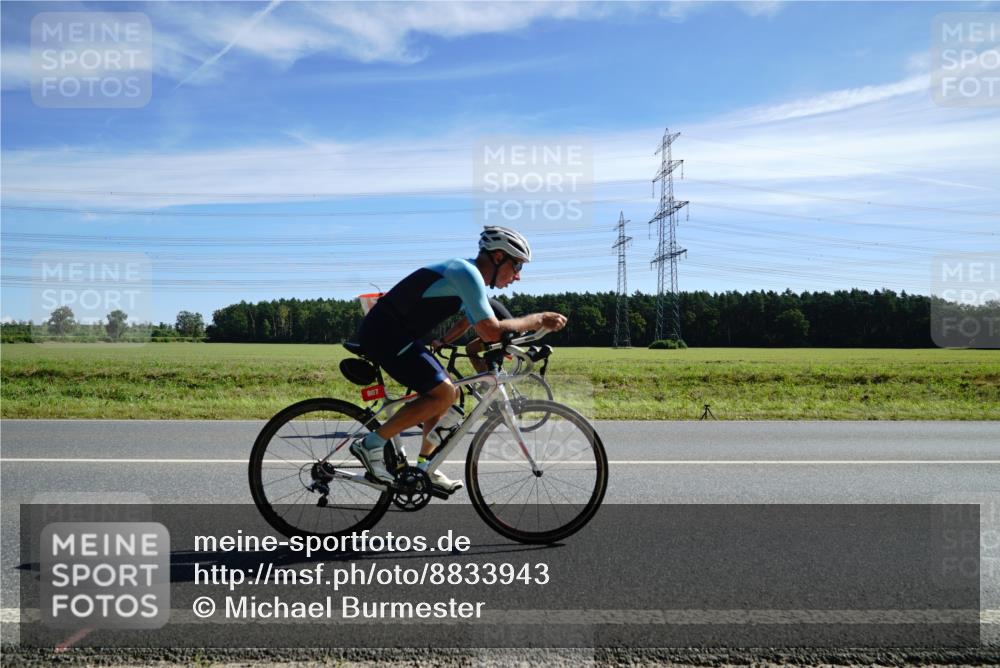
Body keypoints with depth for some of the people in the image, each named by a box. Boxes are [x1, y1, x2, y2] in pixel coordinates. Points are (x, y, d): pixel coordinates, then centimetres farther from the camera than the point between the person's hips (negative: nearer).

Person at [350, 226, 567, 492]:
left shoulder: (467, 276, 15)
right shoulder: (467, 272, -16)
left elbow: (484, 332, 22)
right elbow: (491, 331, -24)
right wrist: (538, 320, -14)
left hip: (390, 333, 10)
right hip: (384, 333, -10)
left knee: (447, 392, 12)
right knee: (444, 394, -15)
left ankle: (425, 467, 17)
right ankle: (371, 444, -8)